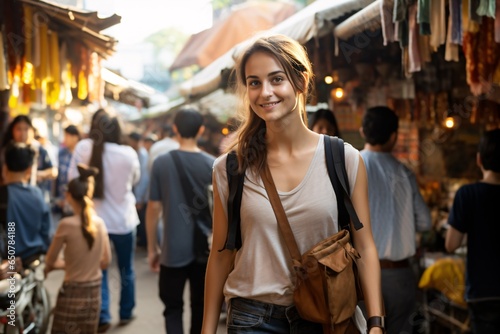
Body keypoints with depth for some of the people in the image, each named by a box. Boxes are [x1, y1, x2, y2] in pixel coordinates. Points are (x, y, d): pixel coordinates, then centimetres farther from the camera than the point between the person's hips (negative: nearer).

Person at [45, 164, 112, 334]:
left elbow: (50, 261, -5)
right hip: (94, 290, 5)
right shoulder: (100, 223, -3)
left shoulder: (67, 224, -16)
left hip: (72, 291, -4)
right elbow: (105, 262, 6)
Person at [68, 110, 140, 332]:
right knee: (126, 270, 17)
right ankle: (126, 313, 29)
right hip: (123, 219, 0)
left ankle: (102, 316, 6)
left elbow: (72, 178, -4)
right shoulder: (128, 153, -16)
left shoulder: (83, 148, -14)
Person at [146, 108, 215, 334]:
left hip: (174, 249, -1)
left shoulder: (162, 163, -6)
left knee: (173, 307, 10)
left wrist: (152, 248, 6)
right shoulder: (213, 165, -5)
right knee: (200, 307, 16)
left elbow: (154, 208, -4)